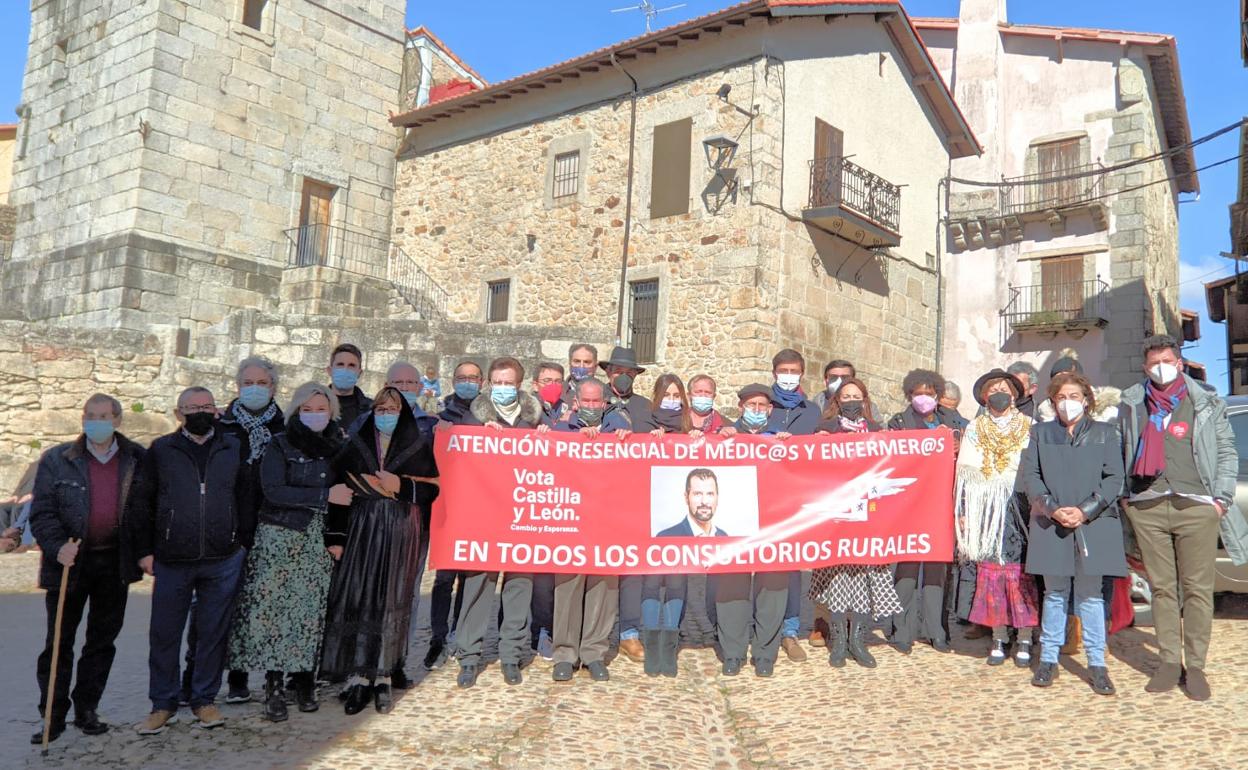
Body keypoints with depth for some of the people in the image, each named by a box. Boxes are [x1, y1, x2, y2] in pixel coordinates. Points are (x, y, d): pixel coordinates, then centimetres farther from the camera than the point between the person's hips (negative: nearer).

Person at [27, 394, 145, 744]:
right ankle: (53, 714, 15)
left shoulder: (136, 459, 1)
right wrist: (57, 547, -19)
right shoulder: (56, 460, -2)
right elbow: (41, 513, -4)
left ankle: (87, 710, 24)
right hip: (69, 561, -1)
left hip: (115, 562, 2)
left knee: (102, 640, 10)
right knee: (59, 642, 4)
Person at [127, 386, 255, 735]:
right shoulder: (160, 451, 4)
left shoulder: (233, 448, 7)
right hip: (171, 561, 0)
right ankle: (163, 703, 23)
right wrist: (143, 550, 1)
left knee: (213, 632, 8)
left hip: (224, 561, 1)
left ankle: (205, 700, 23)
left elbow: (246, 498, 9)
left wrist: (244, 542, 3)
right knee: (164, 634, 7)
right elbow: (140, 503, 5)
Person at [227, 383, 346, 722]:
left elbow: (345, 495, 15)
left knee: (311, 611, 3)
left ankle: (304, 681, 15)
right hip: (279, 539, -3)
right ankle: (274, 687, 1)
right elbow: (273, 491, -14)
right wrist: (325, 495, -17)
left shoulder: (337, 448, 9)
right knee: (274, 608, -6)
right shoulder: (280, 446, -1)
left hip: (320, 541, 3)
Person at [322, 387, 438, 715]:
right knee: (356, 600, -4)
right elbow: (338, 490, 5)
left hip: (400, 535, -1)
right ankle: (358, 678, 2)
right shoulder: (355, 445, 9)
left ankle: (383, 678, 8)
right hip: (360, 532, 1)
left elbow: (432, 488, 4)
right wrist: (335, 537, -2)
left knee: (390, 602, 0)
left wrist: (401, 486, -13)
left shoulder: (419, 445, 7)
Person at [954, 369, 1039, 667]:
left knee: (1022, 574, -5)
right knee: (990, 573, -1)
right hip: (986, 512, 1)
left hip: (1020, 511, -1)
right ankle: (999, 639, 7)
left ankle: (1024, 640, 3)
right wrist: (963, 512, 3)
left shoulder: (1030, 428, 8)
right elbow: (964, 473, 10)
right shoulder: (974, 429, 12)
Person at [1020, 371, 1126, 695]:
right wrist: (1053, 508, -10)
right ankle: (1048, 659, 15)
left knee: (1089, 594, 2)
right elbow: (1029, 475, 4)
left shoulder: (1105, 432, 10)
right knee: (1055, 593, 7)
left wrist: (1085, 511, -11)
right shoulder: (1040, 432, 12)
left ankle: (1097, 663, 10)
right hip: (1050, 525, 1)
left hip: (1093, 525, -1)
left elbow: (1114, 479, 2)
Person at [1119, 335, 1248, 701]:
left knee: (1197, 589, 0)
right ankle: (1169, 662, 14)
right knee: (1161, 588, 6)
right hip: (1147, 507, 1)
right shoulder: (1131, 405, 11)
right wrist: (1123, 497, 7)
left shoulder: (1206, 405, 8)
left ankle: (1195, 666, 8)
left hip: (1196, 506, -1)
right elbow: (1118, 453, 14)